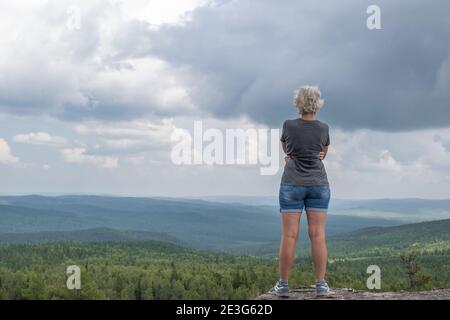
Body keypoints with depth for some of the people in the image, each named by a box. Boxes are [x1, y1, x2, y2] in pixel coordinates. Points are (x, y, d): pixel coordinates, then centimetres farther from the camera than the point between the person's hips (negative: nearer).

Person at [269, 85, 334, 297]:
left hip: (292, 185, -1)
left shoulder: (288, 126, -4)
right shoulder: (324, 129, 1)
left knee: (289, 235, -2)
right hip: (318, 184, 1)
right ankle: (321, 284, 0)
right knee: (318, 234, 0)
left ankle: (283, 285, 1)